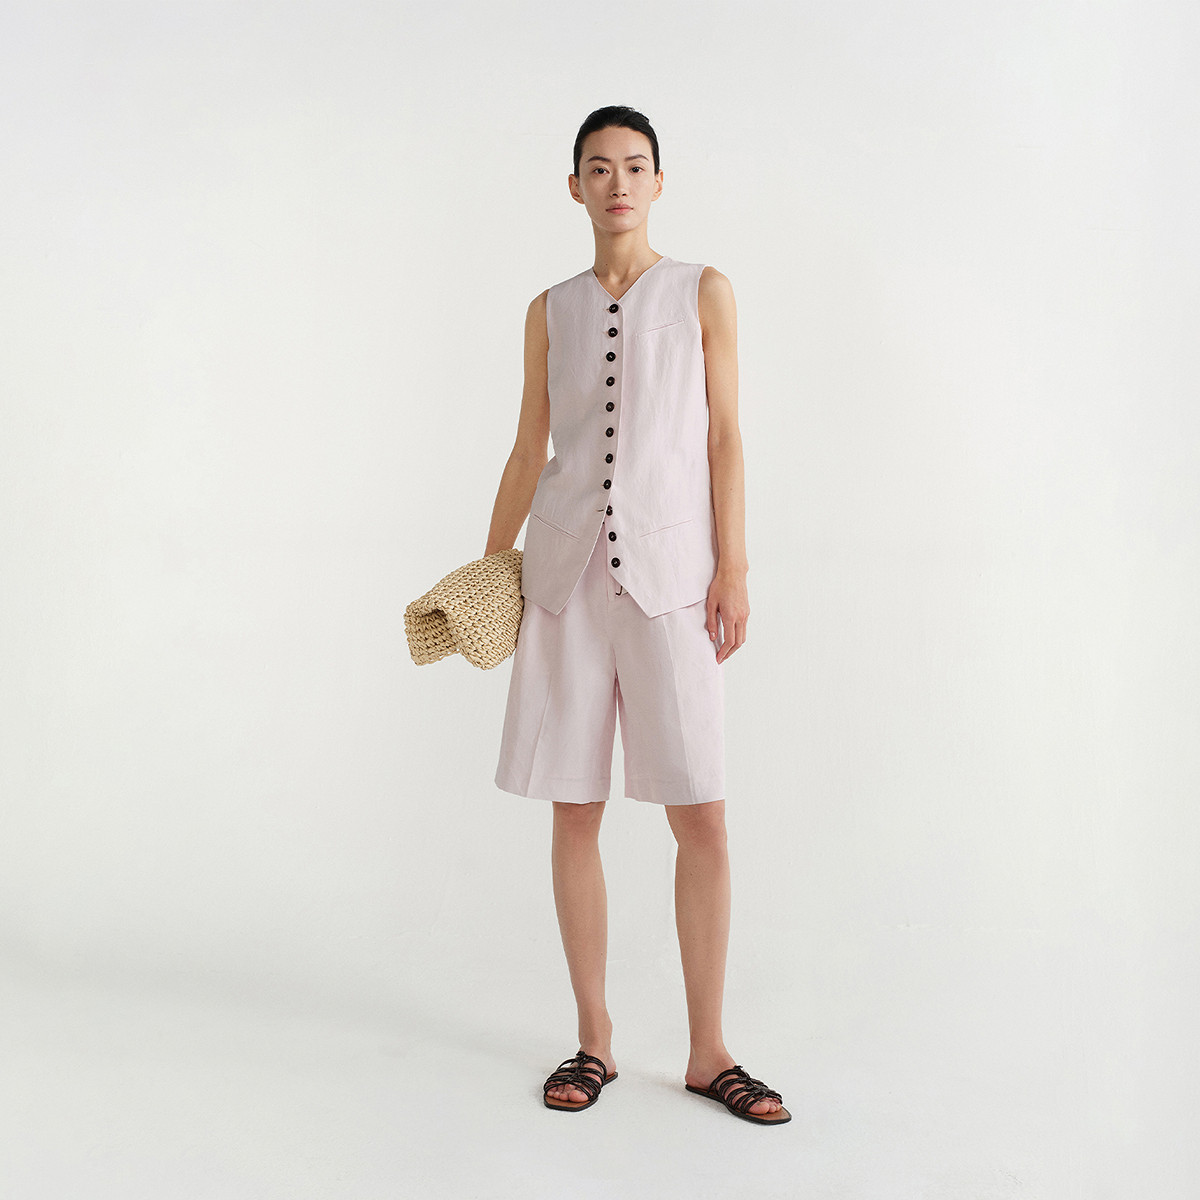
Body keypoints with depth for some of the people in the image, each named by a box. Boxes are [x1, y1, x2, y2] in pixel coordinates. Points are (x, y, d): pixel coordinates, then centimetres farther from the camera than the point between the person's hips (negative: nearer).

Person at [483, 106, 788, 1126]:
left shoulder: (704, 292, 8)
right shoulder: (551, 311, 13)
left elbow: (726, 436, 3)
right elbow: (527, 450, 15)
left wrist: (734, 568, -5)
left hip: (669, 576, -2)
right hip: (565, 573, 2)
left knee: (702, 816, -3)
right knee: (575, 811, 5)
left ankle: (708, 1051, 14)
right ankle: (594, 1040, 20)